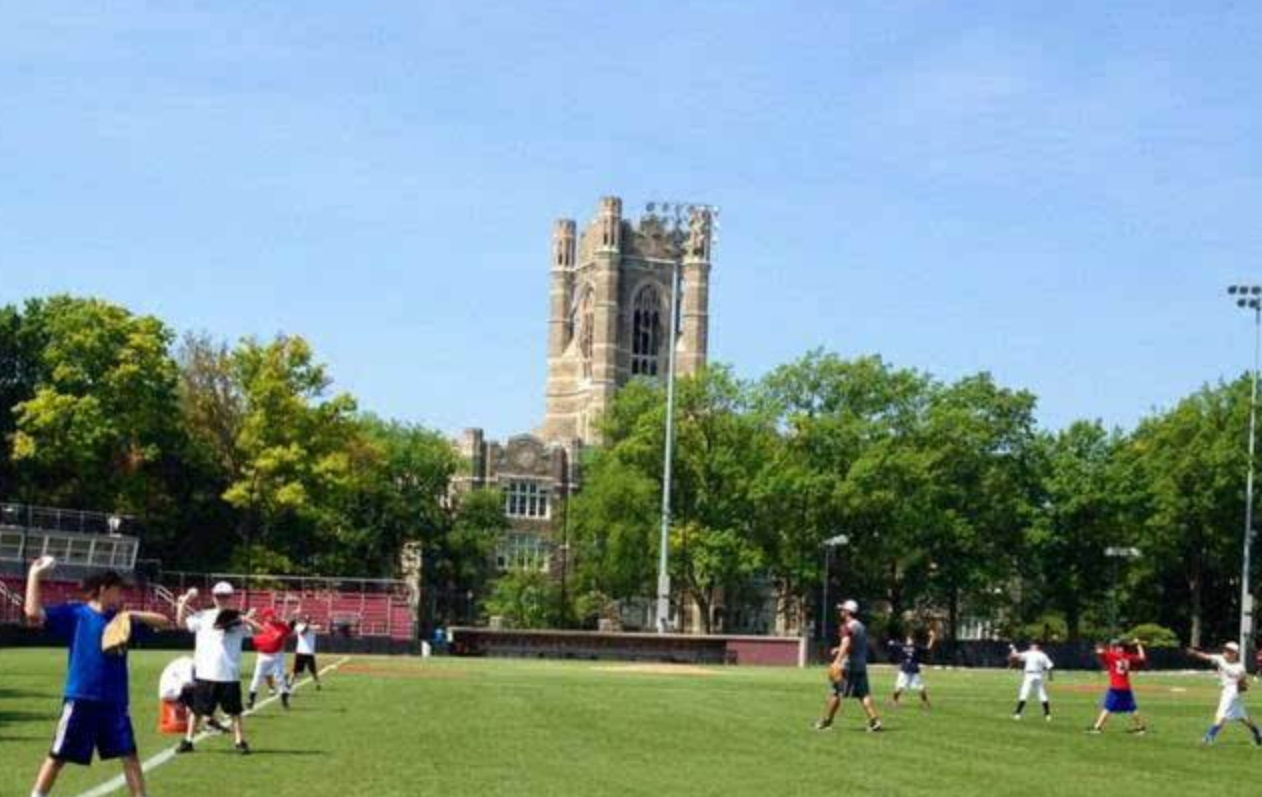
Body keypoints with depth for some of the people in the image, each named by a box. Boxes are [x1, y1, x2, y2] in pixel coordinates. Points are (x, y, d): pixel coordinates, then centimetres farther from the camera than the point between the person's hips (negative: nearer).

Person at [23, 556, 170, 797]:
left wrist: (133, 616, -7)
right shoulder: (75, 613, -3)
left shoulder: (122, 619, 10)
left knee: (129, 754, 5)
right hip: (80, 699, -4)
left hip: (115, 700, 4)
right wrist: (35, 574, -13)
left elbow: (164, 621, 9)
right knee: (58, 756, 4)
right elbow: (33, 614, -15)